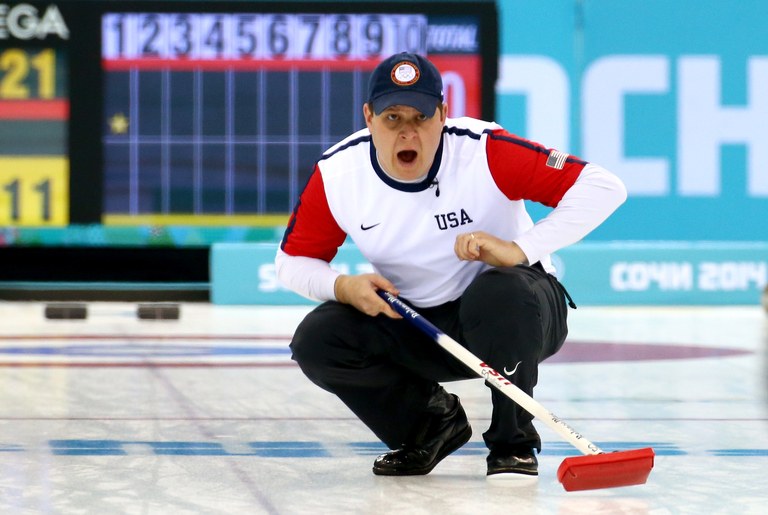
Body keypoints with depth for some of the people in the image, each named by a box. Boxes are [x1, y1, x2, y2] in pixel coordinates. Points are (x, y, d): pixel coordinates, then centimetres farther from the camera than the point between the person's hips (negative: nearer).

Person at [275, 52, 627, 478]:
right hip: (409, 322, 4)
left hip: (511, 315, -4)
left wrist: (519, 249, -37)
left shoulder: (484, 152, -25)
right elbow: (292, 261, 0)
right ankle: (430, 422, 7)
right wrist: (343, 287, -22)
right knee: (316, 341, -20)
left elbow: (604, 187, -27)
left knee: (503, 292, -38)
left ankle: (513, 444, -13)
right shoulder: (336, 174, -13)